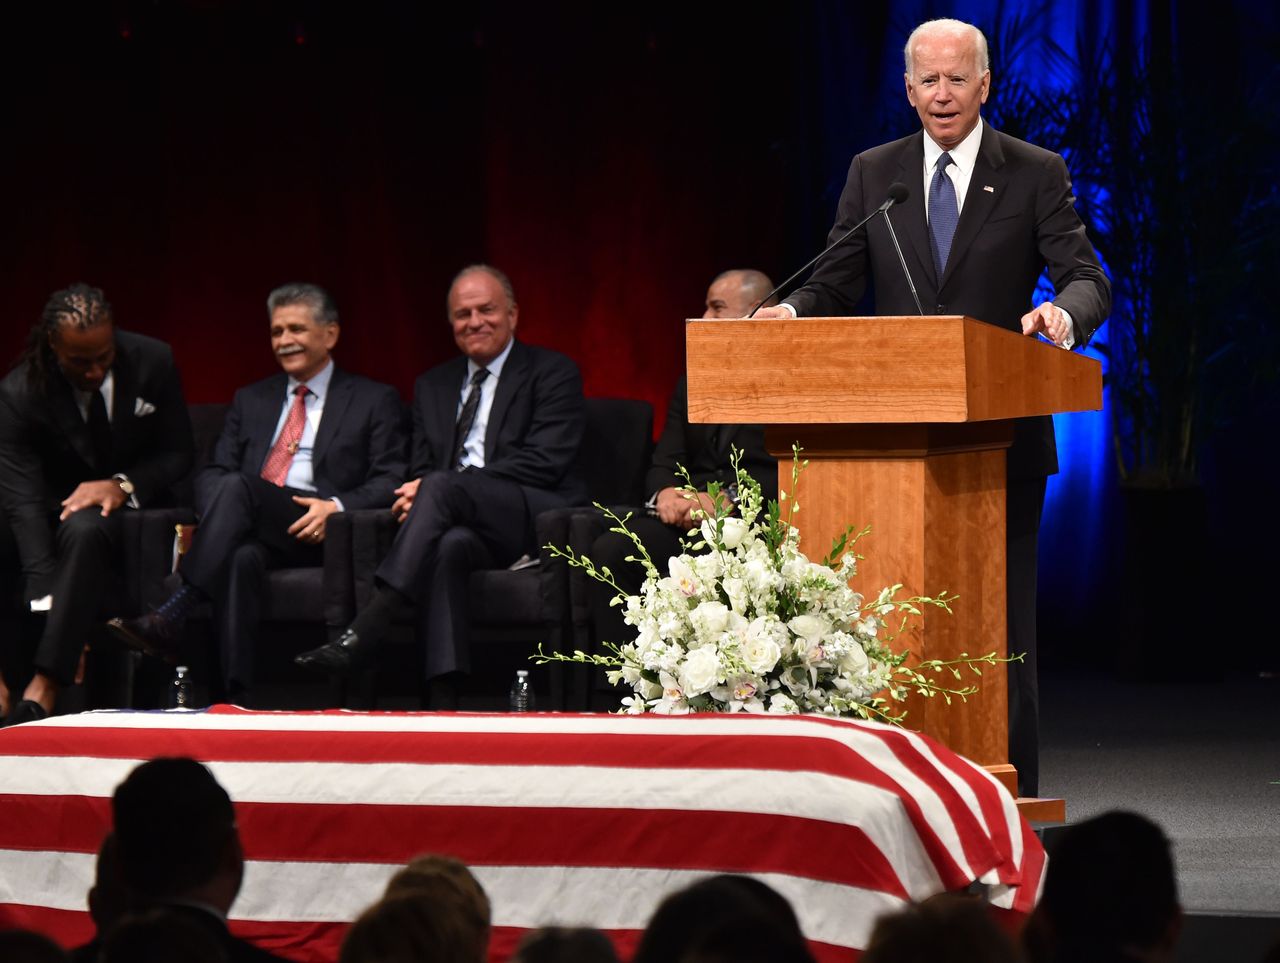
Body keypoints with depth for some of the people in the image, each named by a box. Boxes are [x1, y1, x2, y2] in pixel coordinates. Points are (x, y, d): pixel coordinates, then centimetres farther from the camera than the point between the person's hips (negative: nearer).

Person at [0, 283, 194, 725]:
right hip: (57, 512, 1)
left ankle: (43, 688, -44)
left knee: (84, 529, -37)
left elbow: (178, 455, -1)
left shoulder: (152, 362, -11)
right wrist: (46, 600, -38)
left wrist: (122, 486, -23)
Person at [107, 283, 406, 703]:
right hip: (251, 533, 3)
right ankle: (237, 696, -50)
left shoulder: (375, 401, 16)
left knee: (237, 487, -34)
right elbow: (213, 471, 20)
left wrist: (338, 507, -16)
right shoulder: (251, 400, 29)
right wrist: (216, 514, -6)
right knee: (243, 559, -39)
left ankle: (171, 616, -45)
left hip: (318, 534, -3)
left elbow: (391, 481, 5)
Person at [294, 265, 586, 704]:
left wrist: (433, 489, -14)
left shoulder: (552, 373, 6)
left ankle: (364, 631, -45)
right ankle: (445, 696, -48)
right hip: (462, 523, 4)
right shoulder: (433, 386, 25)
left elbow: (543, 463, -7)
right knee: (448, 545, -36)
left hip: (536, 519, -4)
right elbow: (421, 469, 20)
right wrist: (418, 496, -10)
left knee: (442, 487, -33)